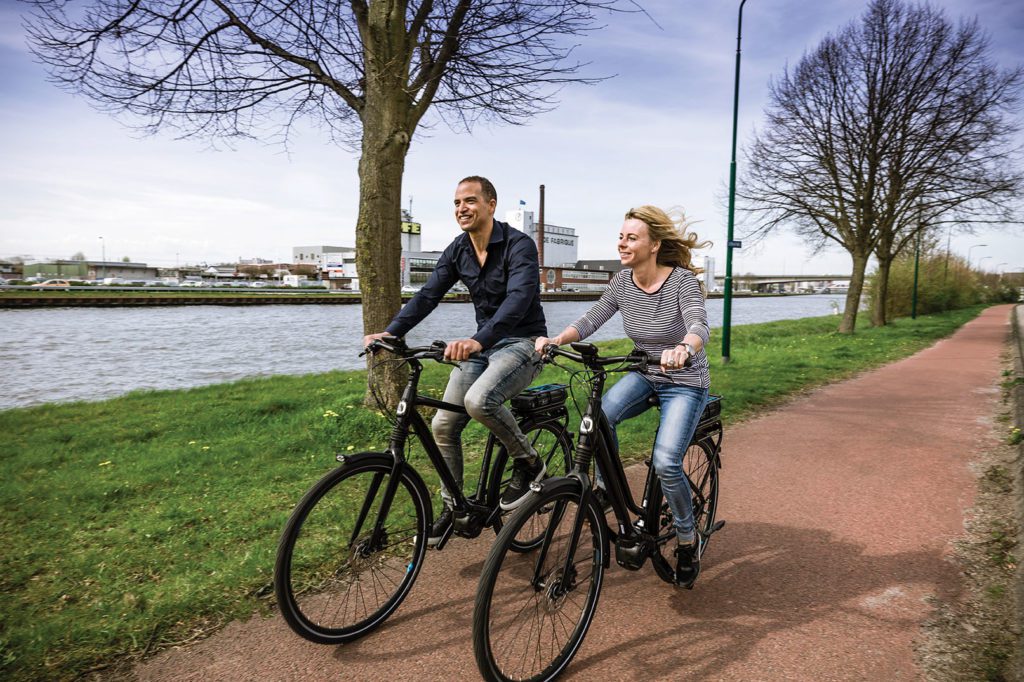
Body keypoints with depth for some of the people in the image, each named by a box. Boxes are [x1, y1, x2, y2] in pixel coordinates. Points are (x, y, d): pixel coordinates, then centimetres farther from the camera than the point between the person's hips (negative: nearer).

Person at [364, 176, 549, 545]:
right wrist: (390, 332, -19)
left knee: (479, 400, -35)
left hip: (522, 342, -7)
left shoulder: (519, 245, -18)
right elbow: (427, 295, -3)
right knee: (443, 425, -1)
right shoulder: (457, 250, 3)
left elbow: (518, 299, -33)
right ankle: (452, 508, 19)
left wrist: (477, 340, -49)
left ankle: (528, 462, -7)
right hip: (480, 345, 7)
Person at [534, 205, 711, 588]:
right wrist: (556, 340, -26)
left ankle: (688, 539, 6)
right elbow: (590, 320, -7)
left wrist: (683, 349, -58)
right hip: (645, 376, 4)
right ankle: (606, 485, -3)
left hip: (685, 383, -4)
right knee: (602, 413, -28)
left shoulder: (682, 281, -20)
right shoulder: (622, 282, -5)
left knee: (665, 462, -21)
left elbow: (699, 326, -35)